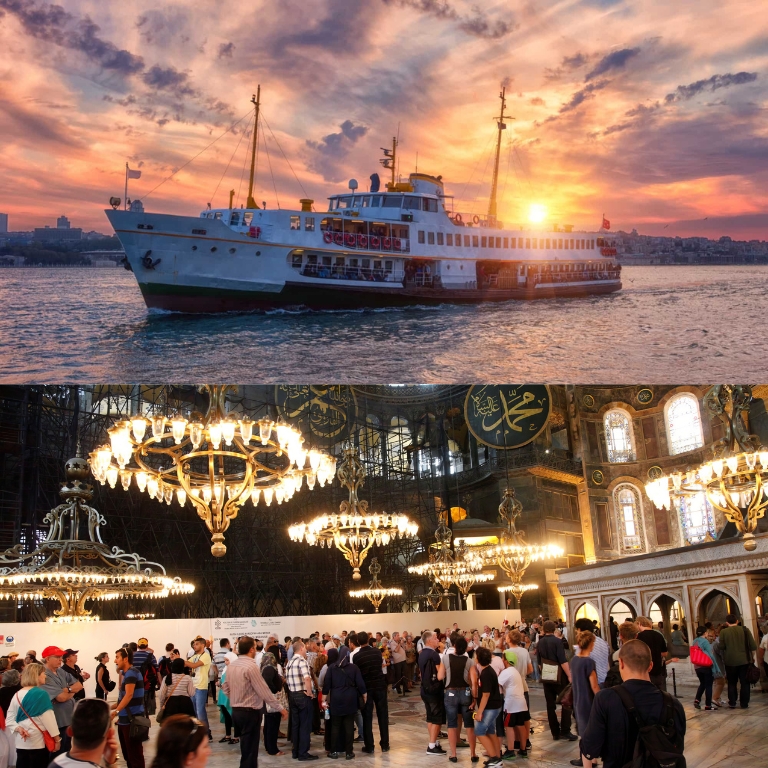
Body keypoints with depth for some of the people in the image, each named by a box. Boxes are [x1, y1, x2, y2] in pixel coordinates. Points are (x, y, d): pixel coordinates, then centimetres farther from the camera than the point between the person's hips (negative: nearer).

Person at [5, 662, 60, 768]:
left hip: (20, 742, 6)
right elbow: (48, 718, -13)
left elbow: (9, 719, 2)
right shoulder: (41, 694, -13)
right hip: (38, 742, -6)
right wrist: (57, 738, -7)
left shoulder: (17, 695, 7)